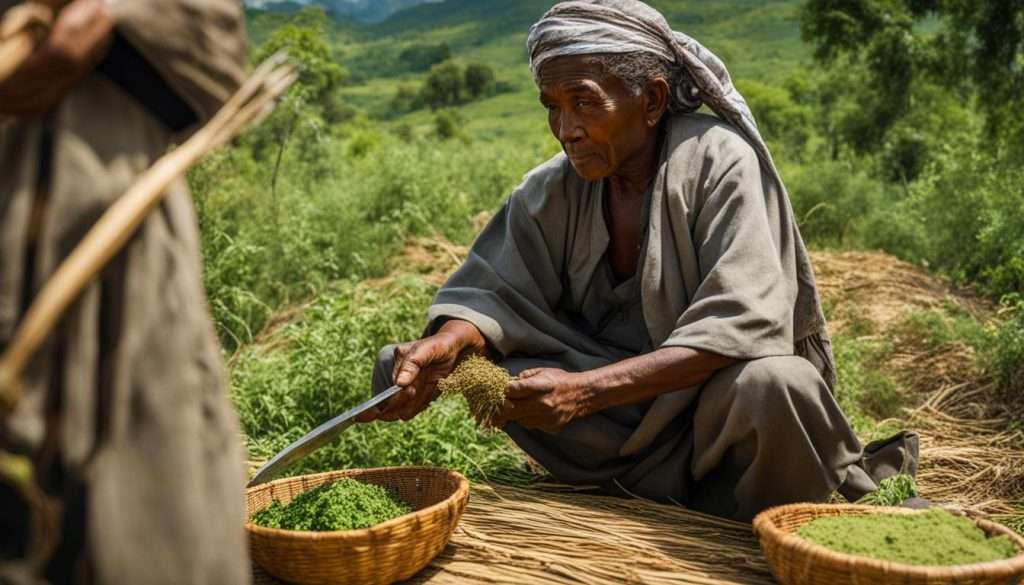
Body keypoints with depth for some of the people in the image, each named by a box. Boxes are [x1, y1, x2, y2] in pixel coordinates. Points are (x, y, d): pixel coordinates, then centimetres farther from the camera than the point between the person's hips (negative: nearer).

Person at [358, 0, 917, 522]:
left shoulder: (720, 161, -18)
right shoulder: (554, 189, -2)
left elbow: (740, 325, -26)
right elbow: (495, 290, -5)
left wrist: (585, 389, -34)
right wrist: (446, 344, -30)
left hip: (718, 403, -5)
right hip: (627, 429, 5)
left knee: (772, 385, -40)